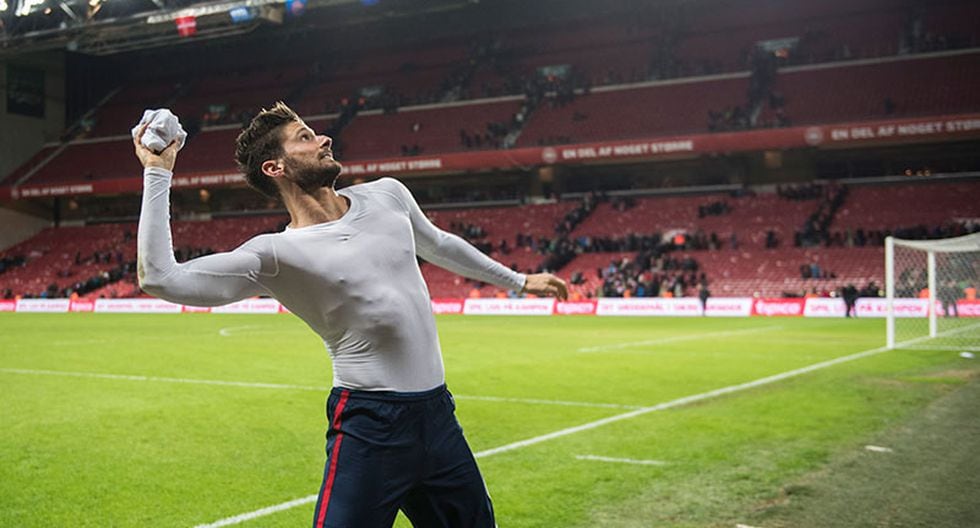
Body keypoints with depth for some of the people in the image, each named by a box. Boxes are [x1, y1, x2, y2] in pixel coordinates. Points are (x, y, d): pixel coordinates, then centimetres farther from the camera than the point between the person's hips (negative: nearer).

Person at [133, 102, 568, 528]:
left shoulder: (387, 195, 7)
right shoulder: (275, 254, -11)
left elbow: (438, 245, 25)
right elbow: (161, 279, -21)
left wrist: (517, 280, 35)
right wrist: (157, 173, -19)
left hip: (438, 413, 6)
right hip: (370, 428, -6)